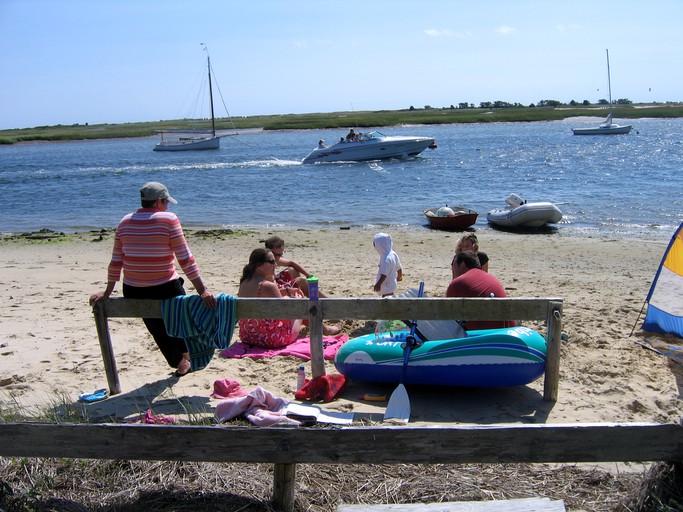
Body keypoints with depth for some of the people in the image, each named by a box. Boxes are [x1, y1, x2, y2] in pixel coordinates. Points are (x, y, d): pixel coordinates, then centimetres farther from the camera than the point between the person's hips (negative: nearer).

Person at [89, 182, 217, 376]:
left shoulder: (125, 222, 3)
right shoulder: (168, 220, -12)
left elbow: (115, 262, 5)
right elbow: (185, 259, -16)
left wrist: (107, 292, 13)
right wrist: (202, 290, -15)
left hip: (133, 293, 5)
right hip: (165, 290, -4)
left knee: (158, 328, 24)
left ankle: (179, 362, 38)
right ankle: (185, 357, 38)